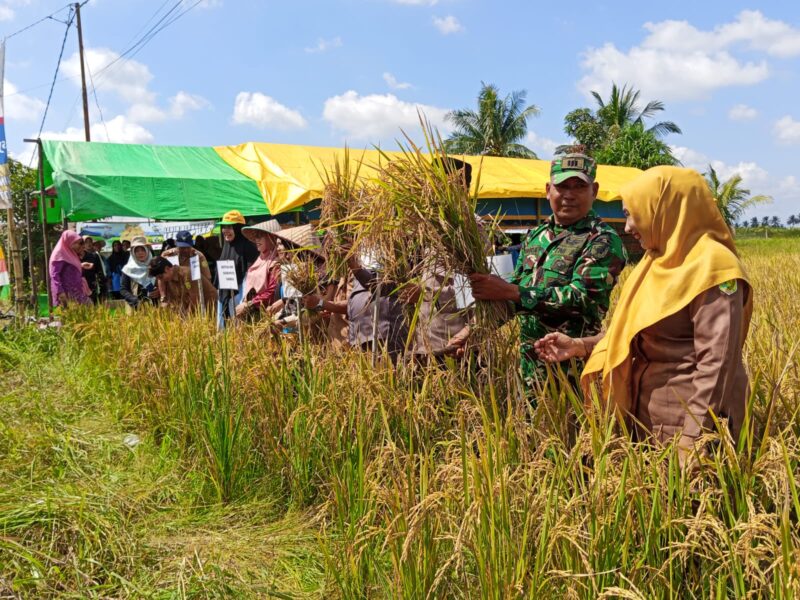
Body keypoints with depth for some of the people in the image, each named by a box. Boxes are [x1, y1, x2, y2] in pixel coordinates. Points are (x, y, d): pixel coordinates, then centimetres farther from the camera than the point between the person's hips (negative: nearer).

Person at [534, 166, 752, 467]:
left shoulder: (711, 266, -17)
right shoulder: (662, 261, 9)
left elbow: (716, 363, -22)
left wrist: (690, 443, -24)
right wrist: (579, 346, 3)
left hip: (688, 419, -8)